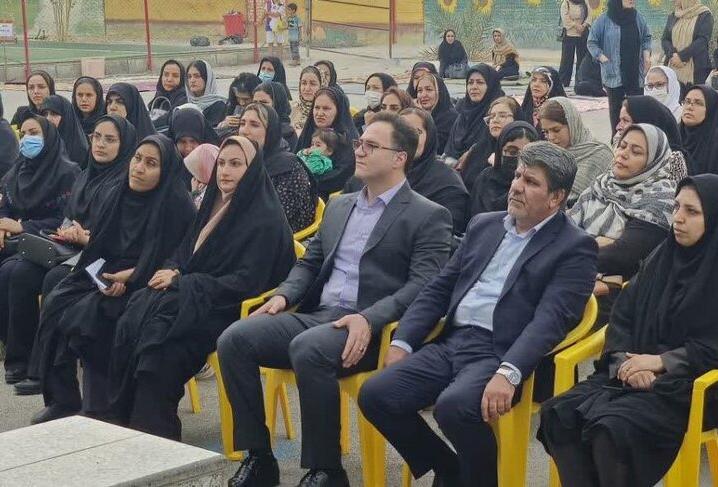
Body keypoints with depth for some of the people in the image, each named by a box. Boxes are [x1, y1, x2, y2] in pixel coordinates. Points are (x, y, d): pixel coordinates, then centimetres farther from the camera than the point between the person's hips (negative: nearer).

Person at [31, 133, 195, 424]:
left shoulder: (175, 203, -10)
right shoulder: (123, 194, 10)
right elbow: (102, 245, 14)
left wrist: (130, 276, -20)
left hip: (144, 287, -7)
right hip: (108, 276, 7)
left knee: (85, 316, -27)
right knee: (54, 305, -15)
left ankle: (99, 407, -15)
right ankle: (62, 400, -7)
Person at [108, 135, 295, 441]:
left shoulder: (266, 218, -10)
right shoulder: (215, 205, 14)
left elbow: (246, 282, -17)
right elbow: (186, 251, 21)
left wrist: (183, 281, -16)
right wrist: (172, 270, -4)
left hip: (227, 308, -7)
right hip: (191, 294, 8)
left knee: (158, 336, -30)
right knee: (130, 323, -18)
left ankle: (154, 432, -20)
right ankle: (125, 418, -13)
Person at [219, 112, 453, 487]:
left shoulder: (428, 216, 0)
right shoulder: (339, 205, 22)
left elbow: (423, 286, -11)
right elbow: (310, 262, 26)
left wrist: (368, 319, -25)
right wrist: (284, 295, 4)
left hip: (369, 330, -7)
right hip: (315, 314, 7)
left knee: (307, 349, -37)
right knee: (234, 340, -16)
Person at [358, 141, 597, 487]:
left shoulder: (574, 247, -1)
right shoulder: (483, 225, 18)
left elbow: (551, 318, -15)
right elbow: (439, 289, 18)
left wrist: (508, 373, -30)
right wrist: (402, 341, 3)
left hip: (500, 353, -6)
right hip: (451, 343, 7)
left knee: (454, 406, -34)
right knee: (375, 394, -12)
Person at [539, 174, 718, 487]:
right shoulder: (659, 260, 14)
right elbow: (623, 316, 11)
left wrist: (660, 361, -14)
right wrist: (626, 359, -8)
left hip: (688, 386, -6)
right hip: (635, 375, 6)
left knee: (611, 427, -31)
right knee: (557, 414, -19)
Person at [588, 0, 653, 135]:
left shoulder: (638, 18, 4)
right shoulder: (604, 20, -7)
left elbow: (646, 38, 17)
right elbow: (592, 42, 0)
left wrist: (646, 56, 4)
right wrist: (602, 58, -9)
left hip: (636, 72, 3)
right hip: (614, 73, -3)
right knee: (616, 106, 5)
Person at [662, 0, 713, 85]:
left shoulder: (705, 15, 1)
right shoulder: (672, 16, 17)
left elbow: (703, 40, -11)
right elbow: (665, 39, 9)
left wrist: (681, 56, -18)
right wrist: (673, 55, -12)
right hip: (673, 69, 4)